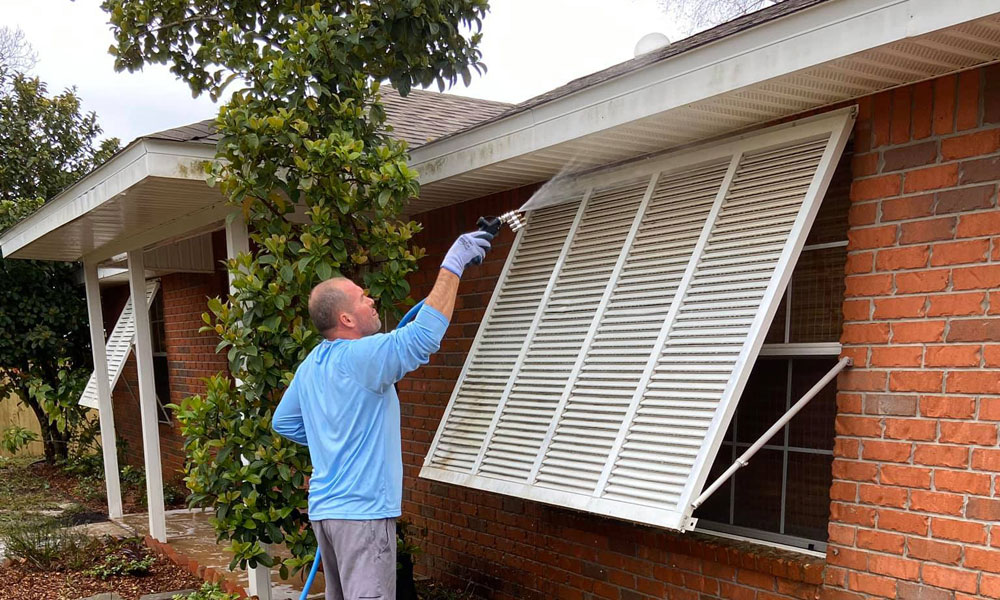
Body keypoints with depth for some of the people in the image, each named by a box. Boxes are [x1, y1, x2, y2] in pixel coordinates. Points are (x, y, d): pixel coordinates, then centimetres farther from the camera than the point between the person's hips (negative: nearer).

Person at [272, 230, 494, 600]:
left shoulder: (310, 366, 9)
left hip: (324, 509, 9)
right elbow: (423, 334, -27)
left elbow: (283, 422, 20)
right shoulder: (361, 357, -18)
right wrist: (452, 267, -21)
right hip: (363, 512, -9)